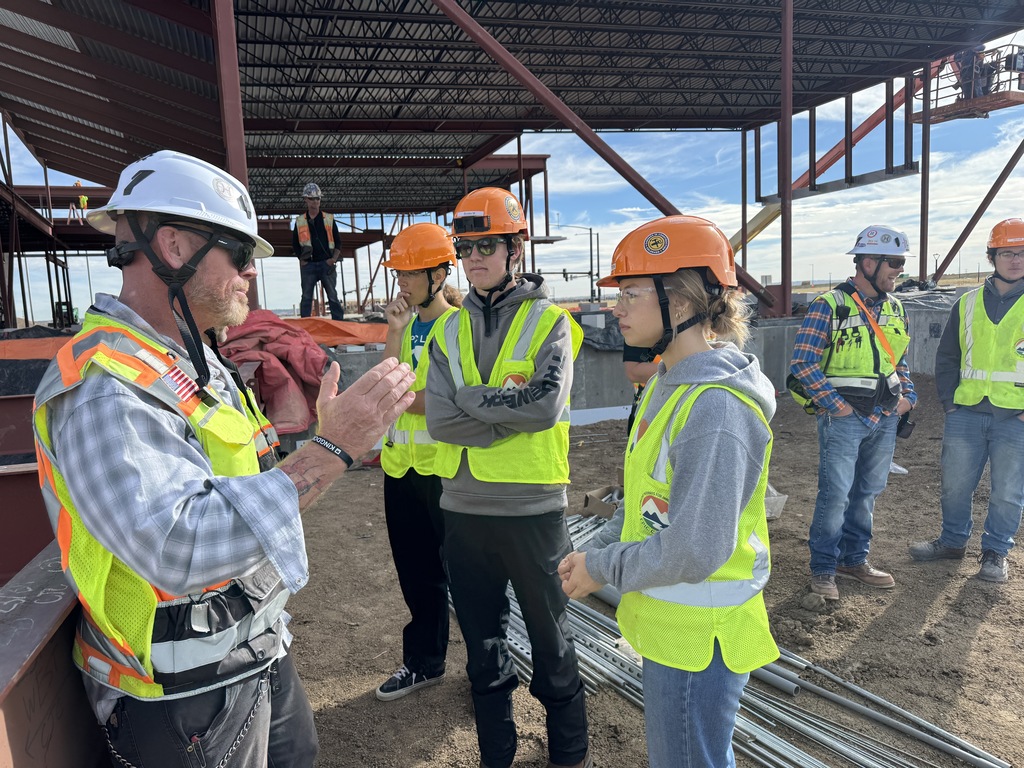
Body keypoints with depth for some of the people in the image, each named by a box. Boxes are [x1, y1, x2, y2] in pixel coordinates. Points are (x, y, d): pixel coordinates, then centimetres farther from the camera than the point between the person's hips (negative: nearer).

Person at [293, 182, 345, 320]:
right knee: (306, 297, 2)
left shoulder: (329, 219, 7)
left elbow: (338, 241, 9)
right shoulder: (299, 221, 8)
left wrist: (334, 259, -4)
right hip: (308, 265, 0)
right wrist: (301, 259, 4)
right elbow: (295, 244, 15)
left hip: (326, 263, 0)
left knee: (333, 297, 1)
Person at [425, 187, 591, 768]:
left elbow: (548, 406, -21)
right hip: (465, 507, 4)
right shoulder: (449, 331, 4)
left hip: (533, 506, -3)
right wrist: (513, 410, -15)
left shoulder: (550, 322, -5)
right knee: (482, 640, 18)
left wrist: (473, 397, -14)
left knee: (550, 634, 14)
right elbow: (441, 421, -8)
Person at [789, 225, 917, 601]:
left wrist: (908, 395, 7)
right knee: (835, 493, -5)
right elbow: (803, 363, -13)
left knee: (868, 491, 14)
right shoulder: (830, 304, -10)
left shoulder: (894, 307, 12)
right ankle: (823, 569, 9)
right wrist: (835, 404, -15)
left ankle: (854, 559, 29)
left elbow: (900, 360, 22)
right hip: (844, 415, -6)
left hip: (886, 417, 7)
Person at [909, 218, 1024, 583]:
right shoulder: (968, 303, 8)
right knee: (955, 485, 11)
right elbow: (947, 357, 13)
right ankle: (953, 541, 30)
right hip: (965, 415, 3)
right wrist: (949, 401, 3)